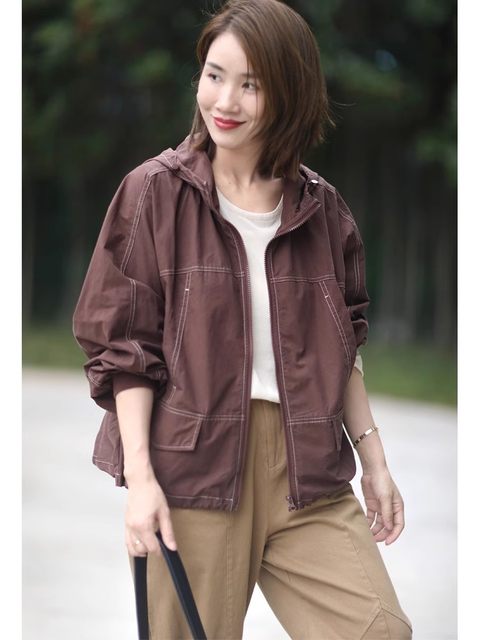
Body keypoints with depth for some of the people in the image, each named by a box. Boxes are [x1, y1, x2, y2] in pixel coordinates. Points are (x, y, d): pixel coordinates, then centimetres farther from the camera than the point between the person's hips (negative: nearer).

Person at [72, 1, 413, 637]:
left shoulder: (321, 208, 9)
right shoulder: (155, 192, 0)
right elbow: (122, 346, -3)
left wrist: (373, 460, 15)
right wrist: (139, 476, -10)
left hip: (306, 465, 3)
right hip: (192, 463, -3)